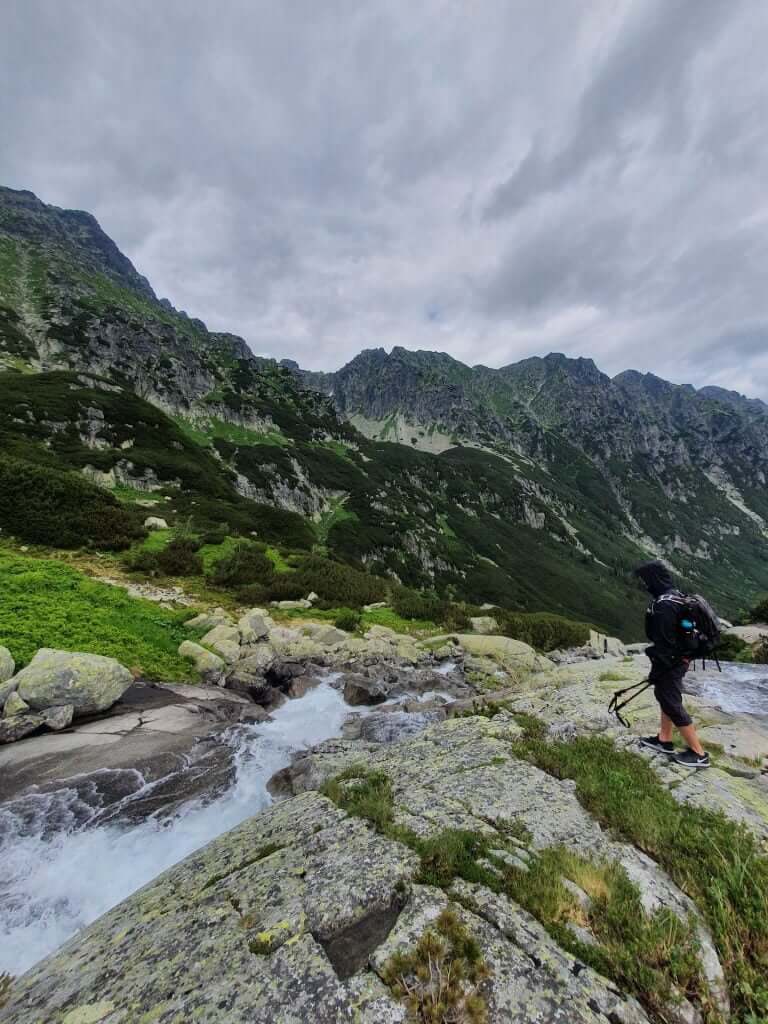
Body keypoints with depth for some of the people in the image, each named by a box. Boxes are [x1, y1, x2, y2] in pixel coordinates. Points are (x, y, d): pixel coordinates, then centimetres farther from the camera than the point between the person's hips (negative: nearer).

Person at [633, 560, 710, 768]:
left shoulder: (663, 605, -27)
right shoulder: (676, 596, 3)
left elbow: (664, 643, -24)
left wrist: (656, 670, -16)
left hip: (670, 663, -10)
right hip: (679, 658, 10)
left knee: (672, 704, 4)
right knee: (664, 697, 20)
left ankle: (698, 754, 17)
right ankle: (664, 740, 34)